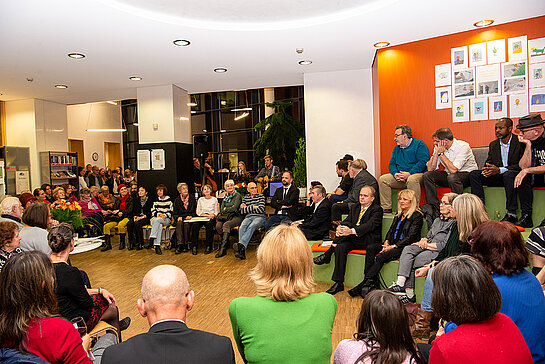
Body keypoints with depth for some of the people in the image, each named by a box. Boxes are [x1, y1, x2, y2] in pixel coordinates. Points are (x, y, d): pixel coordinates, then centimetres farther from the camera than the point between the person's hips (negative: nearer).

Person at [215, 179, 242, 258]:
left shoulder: (237, 196, 2)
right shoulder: (225, 197, 21)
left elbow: (234, 208, -11)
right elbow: (221, 210, 11)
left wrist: (225, 209, 1)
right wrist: (231, 209, -6)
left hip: (236, 217, -5)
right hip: (226, 217, 5)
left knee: (226, 225, -35)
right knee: (218, 226, -26)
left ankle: (223, 248, -39)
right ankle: (226, 243, -7)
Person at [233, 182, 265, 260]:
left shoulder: (261, 196, 12)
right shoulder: (245, 198, 20)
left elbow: (261, 209, -2)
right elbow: (241, 211, 10)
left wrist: (247, 208, 5)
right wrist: (253, 207, -1)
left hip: (259, 217, -2)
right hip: (248, 217, 2)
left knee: (252, 226, -36)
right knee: (241, 227, -32)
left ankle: (240, 245, -54)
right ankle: (242, 251, -47)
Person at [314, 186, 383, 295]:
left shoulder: (377, 210, -2)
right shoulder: (354, 207, 19)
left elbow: (370, 225, -19)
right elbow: (347, 221, 6)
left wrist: (351, 231, -35)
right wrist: (340, 227, -20)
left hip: (368, 241, -6)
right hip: (354, 240, 6)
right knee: (341, 247, -24)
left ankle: (327, 255, -18)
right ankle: (339, 283, -20)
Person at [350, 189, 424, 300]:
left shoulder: (417, 216, -4)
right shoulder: (398, 215, 21)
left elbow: (410, 237, -12)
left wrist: (393, 246, -17)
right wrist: (387, 242, -2)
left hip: (406, 247, -8)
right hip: (393, 244, 8)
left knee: (382, 256, -30)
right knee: (370, 249, -17)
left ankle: (366, 283, -24)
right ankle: (372, 282, -23)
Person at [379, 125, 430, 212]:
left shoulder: (419, 144, -3)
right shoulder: (396, 148, 18)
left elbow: (423, 162, -15)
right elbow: (391, 164, 15)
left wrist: (409, 173, -23)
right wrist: (395, 173, -9)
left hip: (417, 173, -6)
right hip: (399, 177, 6)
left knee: (412, 179, -39)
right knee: (382, 179, -12)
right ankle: (386, 207, -10)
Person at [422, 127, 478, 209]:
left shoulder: (463, 146, -21)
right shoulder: (438, 147, -3)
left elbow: (453, 170, -31)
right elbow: (430, 169, -9)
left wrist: (441, 153, -24)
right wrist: (437, 152, -18)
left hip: (468, 174, -6)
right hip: (449, 174, 6)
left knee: (452, 177, -37)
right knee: (427, 176, -13)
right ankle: (434, 207, -9)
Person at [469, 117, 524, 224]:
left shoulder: (520, 142, -7)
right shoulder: (493, 144, 12)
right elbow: (488, 163, 11)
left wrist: (499, 170, -27)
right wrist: (486, 170, -15)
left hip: (514, 174, -5)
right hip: (497, 176, 6)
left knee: (508, 174, -39)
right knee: (473, 174, -15)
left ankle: (511, 213, -33)